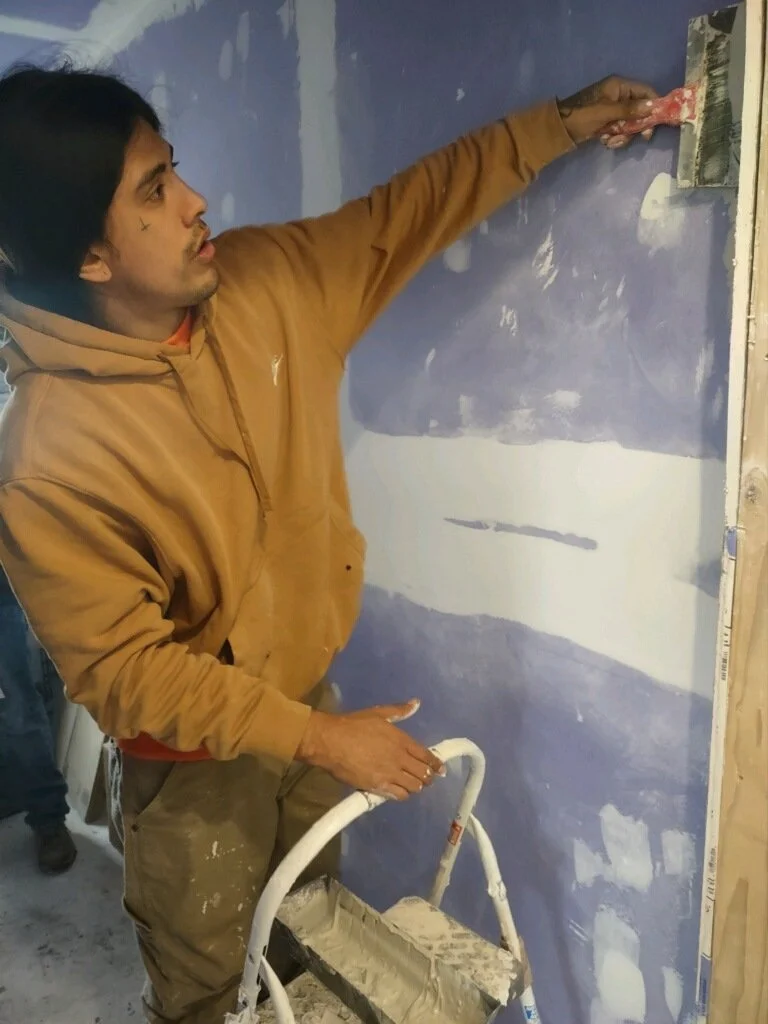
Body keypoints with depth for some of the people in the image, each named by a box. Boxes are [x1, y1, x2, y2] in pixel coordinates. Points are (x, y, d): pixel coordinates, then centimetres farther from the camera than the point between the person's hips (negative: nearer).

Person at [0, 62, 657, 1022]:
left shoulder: (267, 283, -12)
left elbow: (404, 212, 2)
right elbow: (122, 666, -22)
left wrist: (564, 121, 2)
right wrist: (316, 737, -23)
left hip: (310, 702, 5)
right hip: (195, 764, -4)